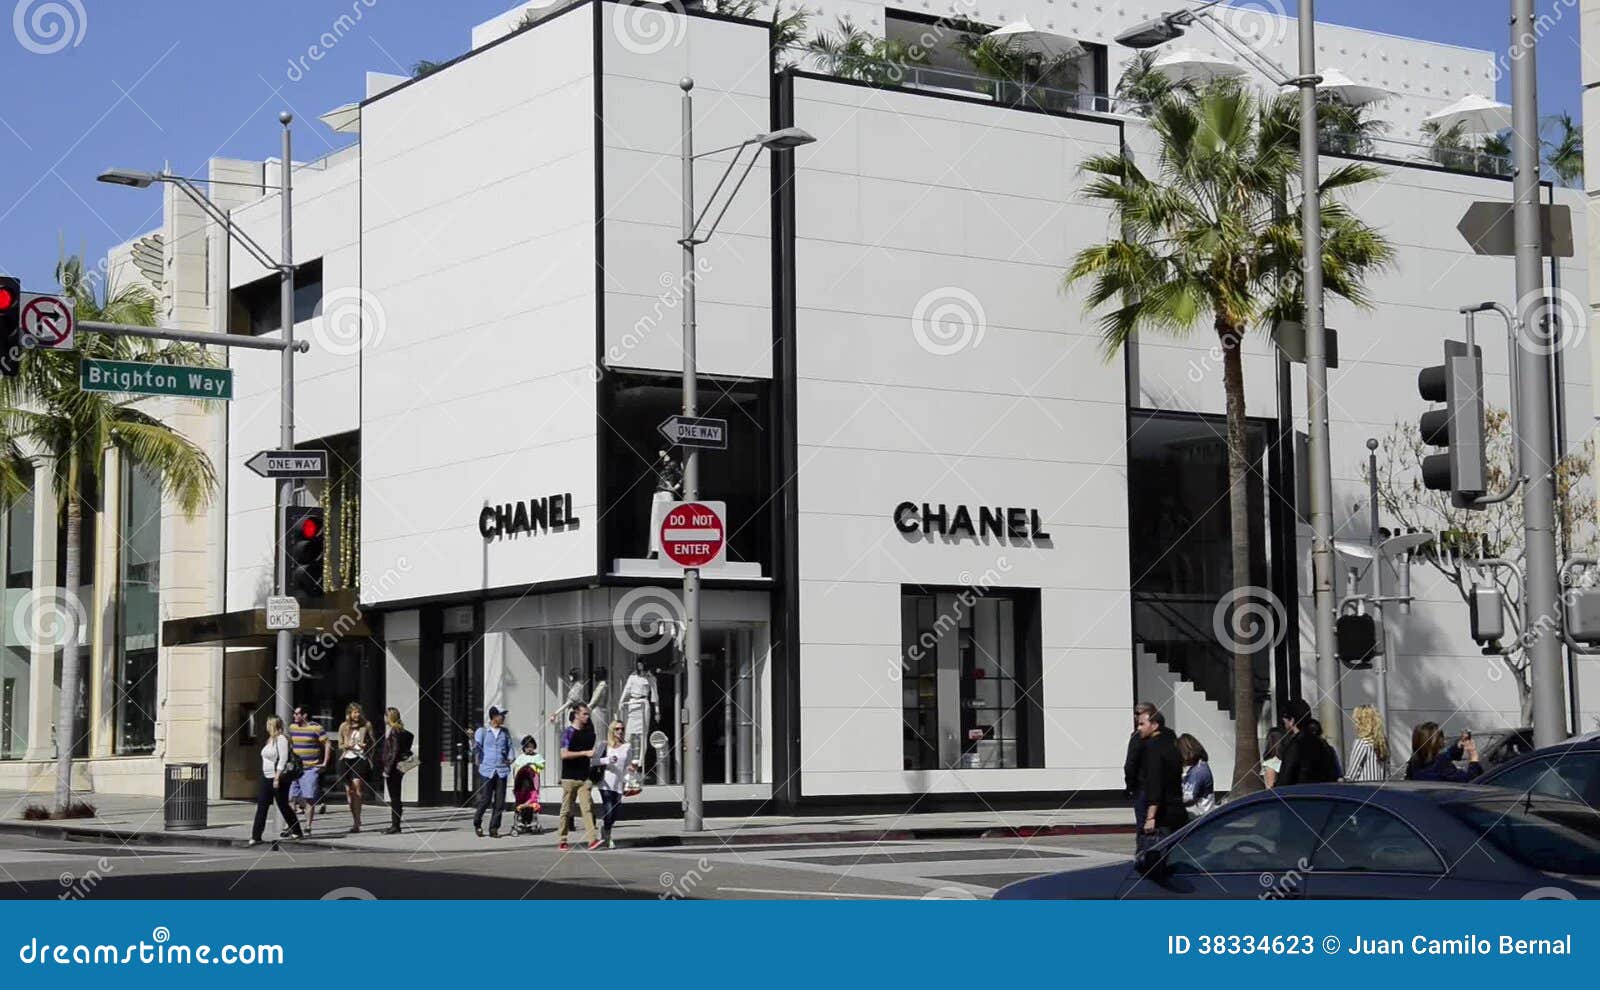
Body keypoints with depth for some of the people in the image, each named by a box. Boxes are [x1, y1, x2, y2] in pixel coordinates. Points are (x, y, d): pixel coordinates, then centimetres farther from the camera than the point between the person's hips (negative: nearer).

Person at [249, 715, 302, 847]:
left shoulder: (281, 739, -13)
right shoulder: (270, 739, 14)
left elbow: (282, 760, -19)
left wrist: (277, 778, -22)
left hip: (279, 778, -9)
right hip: (266, 777, 9)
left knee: (283, 806, 3)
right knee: (261, 807, 1)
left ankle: (296, 831, 20)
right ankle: (255, 837, -1)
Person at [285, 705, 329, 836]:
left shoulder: (316, 728, -8)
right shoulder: (292, 728, 11)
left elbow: (328, 744, -7)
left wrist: (325, 763, -10)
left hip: (311, 769, -6)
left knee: (309, 799, -3)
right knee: (291, 798, 2)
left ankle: (308, 827, 2)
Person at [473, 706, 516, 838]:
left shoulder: (505, 732, 11)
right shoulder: (482, 731, 0)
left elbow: (510, 746, 21)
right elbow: (475, 750, -5)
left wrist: (510, 758, 3)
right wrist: (472, 739, -23)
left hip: (502, 770, 4)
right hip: (487, 770, -4)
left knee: (499, 802, -1)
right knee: (485, 800, -4)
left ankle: (494, 828, 7)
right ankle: (477, 823, 20)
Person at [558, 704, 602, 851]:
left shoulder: (589, 732, 13)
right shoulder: (568, 733, -6)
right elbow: (564, 754, -17)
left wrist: (595, 753, 8)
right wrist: (585, 753, -19)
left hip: (584, 777, 5)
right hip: (569, 777, -5)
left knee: (587, 808, -8)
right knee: (566, 810, 3)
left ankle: (592, 839, -16)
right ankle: (562, 841, 12)